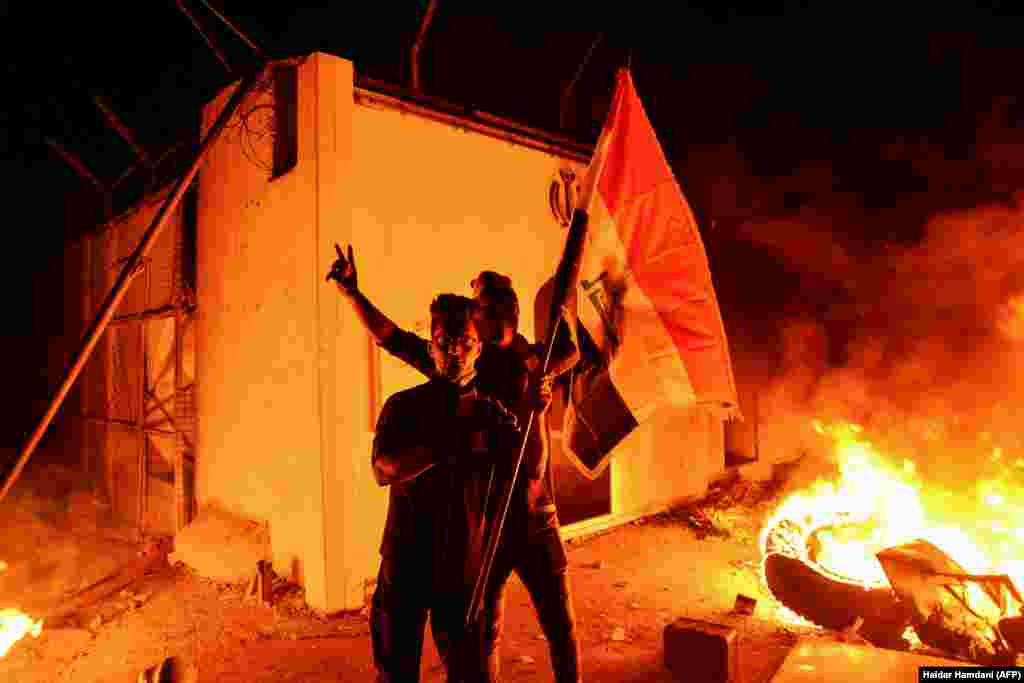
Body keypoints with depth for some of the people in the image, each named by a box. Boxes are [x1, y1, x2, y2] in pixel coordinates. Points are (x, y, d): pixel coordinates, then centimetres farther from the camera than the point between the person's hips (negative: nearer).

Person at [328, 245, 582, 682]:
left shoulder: (536, 361, 0)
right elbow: (390, 336, -5)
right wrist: (352, 291, -15)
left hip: (536, 519, 2)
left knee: (561, 626, 15)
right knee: (483, 631, 15)